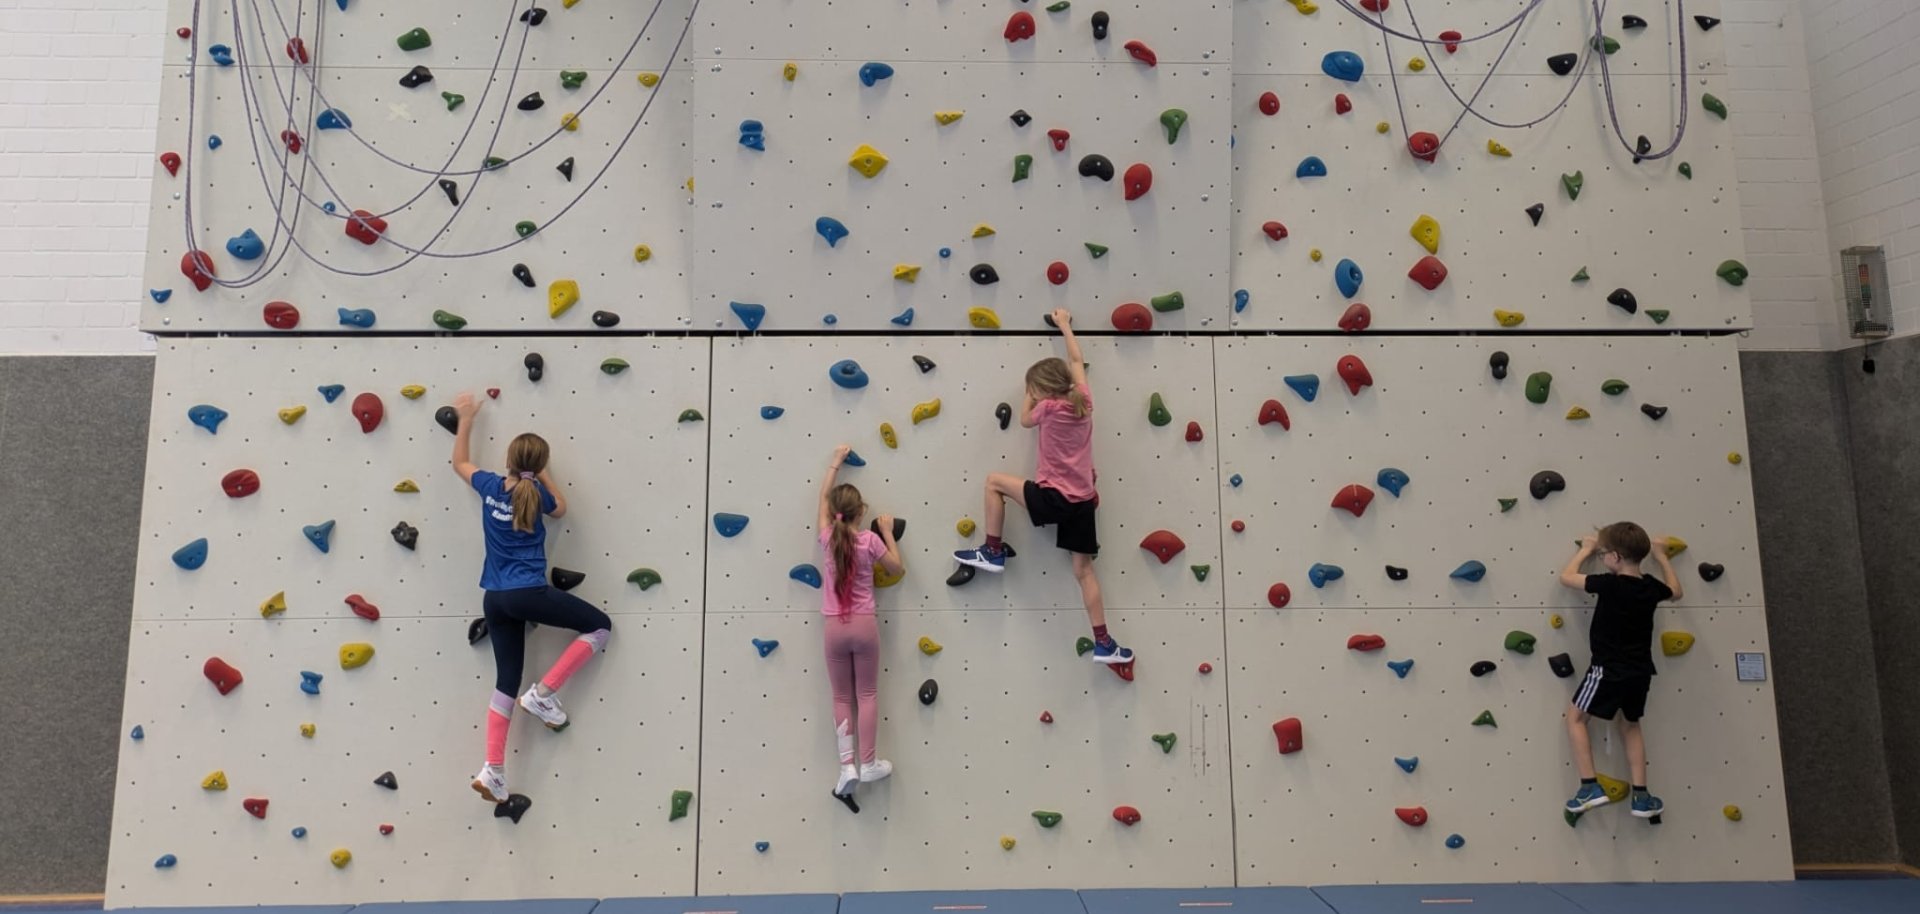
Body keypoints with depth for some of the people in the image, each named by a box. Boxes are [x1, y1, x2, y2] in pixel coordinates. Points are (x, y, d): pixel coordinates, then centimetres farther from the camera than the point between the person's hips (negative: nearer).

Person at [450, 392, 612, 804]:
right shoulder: (537, 494, -4)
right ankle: (544, 693, 2)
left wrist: (466, 419, 30)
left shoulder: (490, 487, 4)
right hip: (529, 594, -6)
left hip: (495, 599, 6)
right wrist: (542, 474, 20)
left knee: (506, 681, 10)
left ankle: (493, 771, 5)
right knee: (601, 626, 8)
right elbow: (560, 509, 20)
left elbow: (460, 462, 25)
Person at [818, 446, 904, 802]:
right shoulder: (870, 540, -8)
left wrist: (835, 462, 23)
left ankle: (847, 766, 3)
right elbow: (897, 568, 7)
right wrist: (888, 531, 13)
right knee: (867, 694, 9)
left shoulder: (828, 537, -2)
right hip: (864, 625, -2)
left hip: (834, 627, 2)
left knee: (842, 698, 10)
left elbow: (823, 496, 14)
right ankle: (869, 764, 11)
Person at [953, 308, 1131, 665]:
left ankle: (992, 553, 17)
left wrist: (1031, 392, 24)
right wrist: (1065, 325, 32)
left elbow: (1025, 419, 13)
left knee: (994, 481, 13)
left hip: (1054, 498, -6)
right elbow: (1076, 361, 21)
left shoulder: (1049, 407, -9)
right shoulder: (1084, 401, 5)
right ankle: (1104, 644, 9)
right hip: (1083, 501, 6)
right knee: (1084, 570, 11)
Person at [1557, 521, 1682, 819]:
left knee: (1575, 717, 8)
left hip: (1609, 670, -7)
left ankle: (1590, 787, 0)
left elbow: (1566, 577, -4)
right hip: (1640, 672, 7)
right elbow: (1676, 591, 27)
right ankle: (1642, 796, 23)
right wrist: (1661, 556, 33)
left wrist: (1585, 550, 11)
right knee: (1630, 726, 24)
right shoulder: (1651, 587, 2)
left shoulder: (1609, 584, -17)